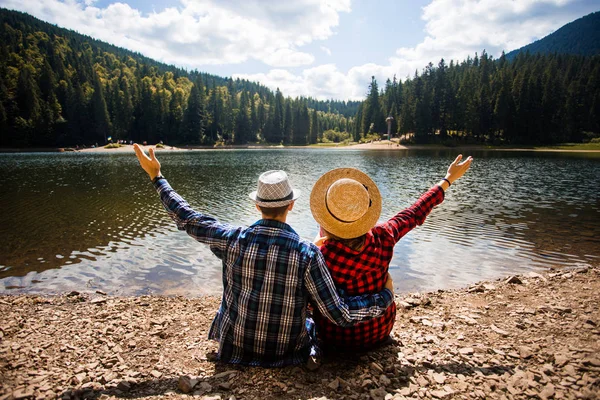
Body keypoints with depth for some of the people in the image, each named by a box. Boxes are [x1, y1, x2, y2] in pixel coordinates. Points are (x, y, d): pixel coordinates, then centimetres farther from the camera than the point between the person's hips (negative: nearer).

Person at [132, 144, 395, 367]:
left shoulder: (233, 240, -20)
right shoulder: (307, 253, -25)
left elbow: (187, 219, -5)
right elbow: (340, 315, -21)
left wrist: (156, 177, 7)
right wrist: (385, 296, -6)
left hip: (236, 348, 2)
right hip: (287, 352, -1)